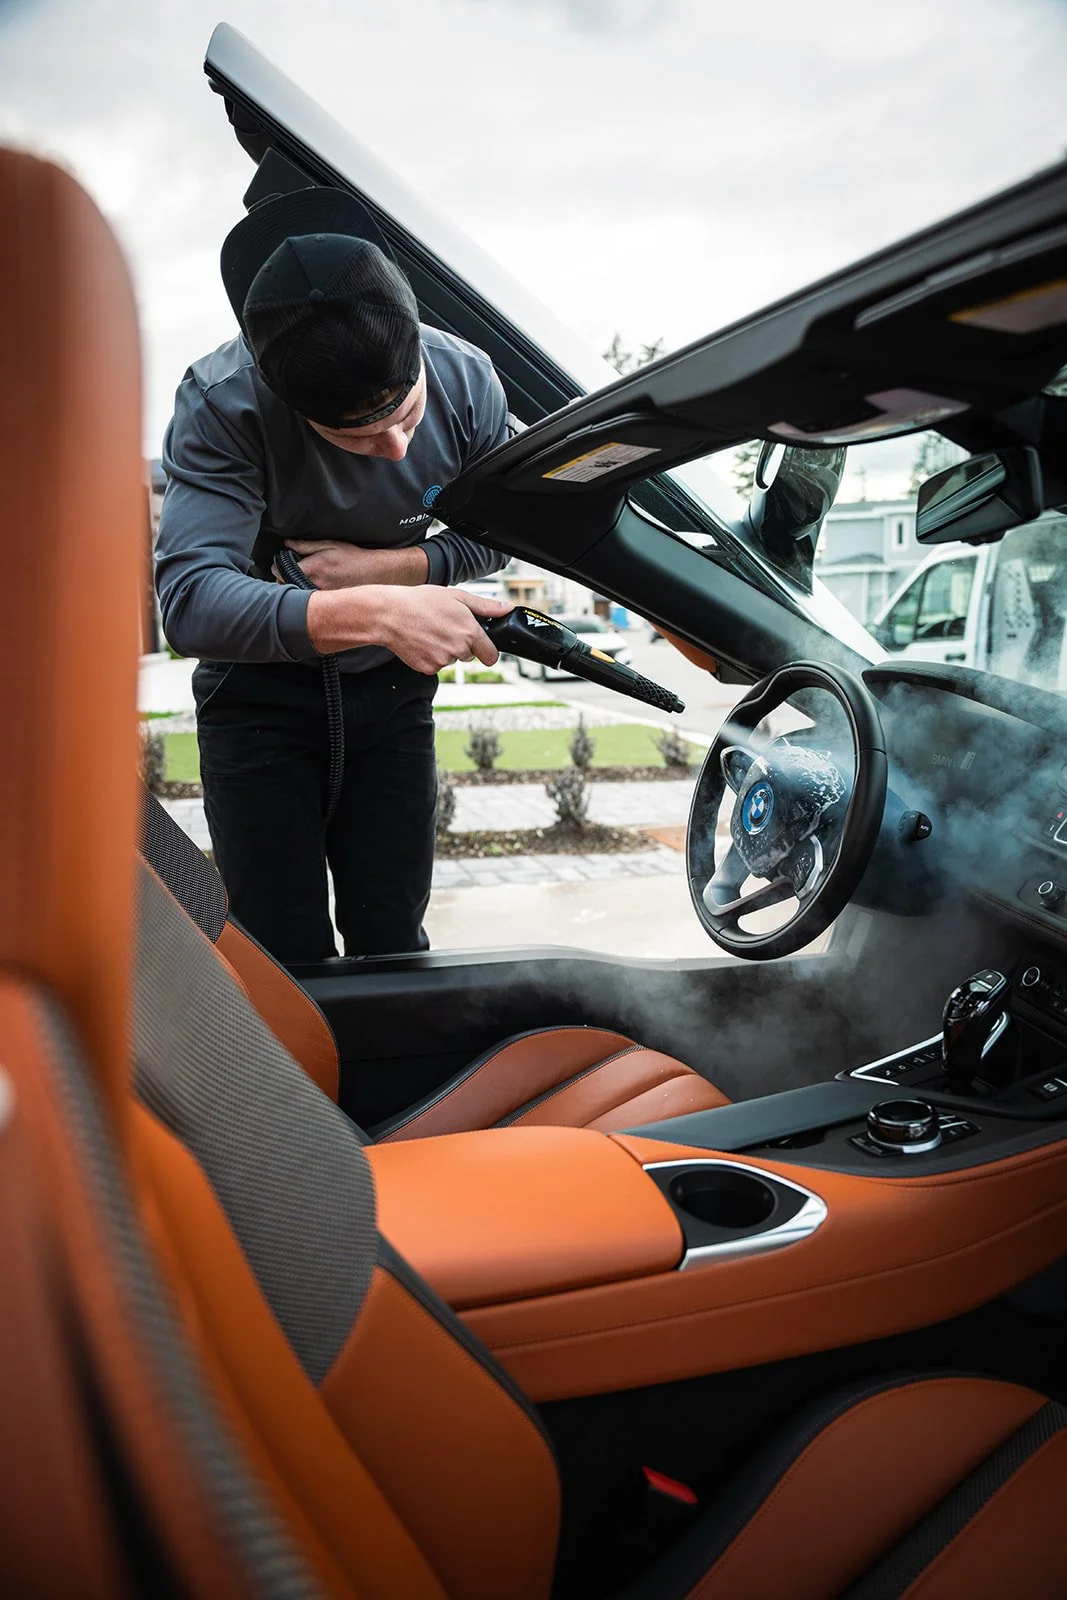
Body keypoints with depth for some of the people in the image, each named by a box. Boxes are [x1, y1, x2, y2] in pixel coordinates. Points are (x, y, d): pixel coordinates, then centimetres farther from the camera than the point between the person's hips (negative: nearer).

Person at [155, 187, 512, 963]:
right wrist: (372, 612, -51)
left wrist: (382, 565, -19)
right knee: (290, 957, -5)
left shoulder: (467, 382, -15)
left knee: (393, 941, 5)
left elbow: (491, 535, 0)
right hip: (261, 685, -2)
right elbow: (191, 598, -37)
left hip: (390, 682, 3)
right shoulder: (221, 404, -25)